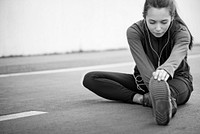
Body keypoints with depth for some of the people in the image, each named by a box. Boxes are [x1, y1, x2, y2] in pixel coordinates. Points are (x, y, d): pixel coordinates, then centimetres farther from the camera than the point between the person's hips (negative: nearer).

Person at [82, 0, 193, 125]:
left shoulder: (181, 32, -21)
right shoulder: (135, 31, -18)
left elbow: (176, 57, -45)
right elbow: (144, 65, -31)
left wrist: (166, 69, -69)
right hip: (143, 80, 3)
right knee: (90, 78, -16)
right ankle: (140, 98, -30)